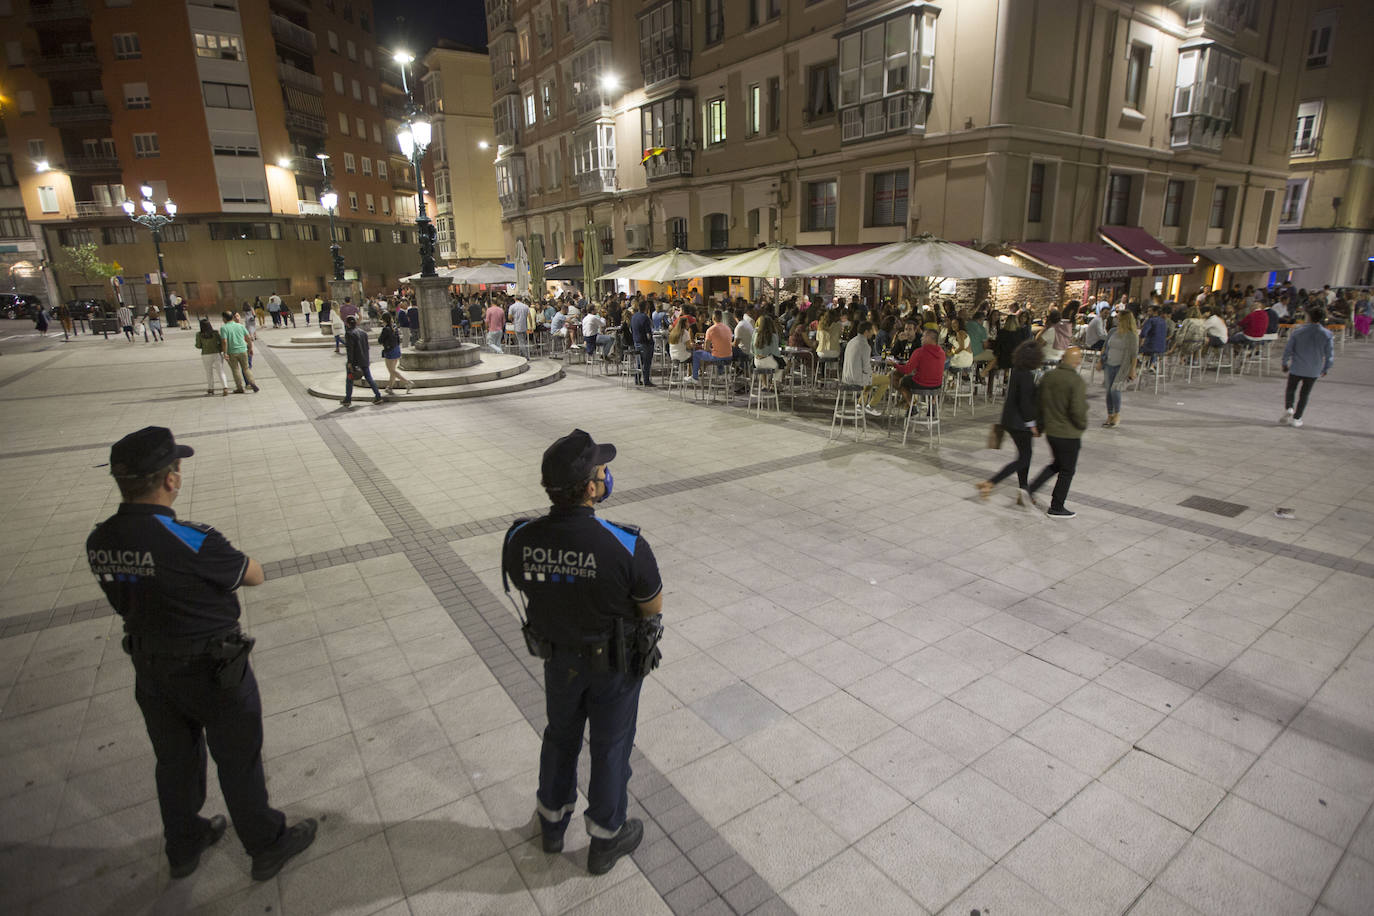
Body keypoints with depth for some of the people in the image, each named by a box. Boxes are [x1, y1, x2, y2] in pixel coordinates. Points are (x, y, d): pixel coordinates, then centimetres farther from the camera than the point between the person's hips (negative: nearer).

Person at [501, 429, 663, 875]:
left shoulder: (520, 540, -23)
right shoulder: (626, 546, -35)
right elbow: (653, 607, -17)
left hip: (559, 655, 4)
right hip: (616, 662, -3)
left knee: (560, 736, 28)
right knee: (611, 746, 20)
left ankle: (552, 822, 51)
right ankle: (605, 841, 42)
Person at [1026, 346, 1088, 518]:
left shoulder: (1048, 376, 0)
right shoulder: (1077, 381, -19)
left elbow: (1038, 403, 8)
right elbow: (1078, 410, -23)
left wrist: (1040, 425, 18)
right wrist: (1082, 425, -3)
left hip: (1050, 431, 6)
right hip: (1069, 434, -6)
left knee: (1057, 464, 25)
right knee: (1067, 471, 9)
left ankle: (1031, 488, 16)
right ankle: (1056, 508, 17)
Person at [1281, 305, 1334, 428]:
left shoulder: (1297, 331, -9)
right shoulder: (1327, 335, -6)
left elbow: (1288, 349, -4)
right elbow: (1330, 355, -2)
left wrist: (1285, 363, 9)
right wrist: (1326, 369, 12)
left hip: (1296, 368, -1)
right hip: (1314, 371, 1)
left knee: (1290, 390, 15)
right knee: (1304, 394, 10)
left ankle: (1288, 408, -9)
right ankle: (1296, 419, 12)